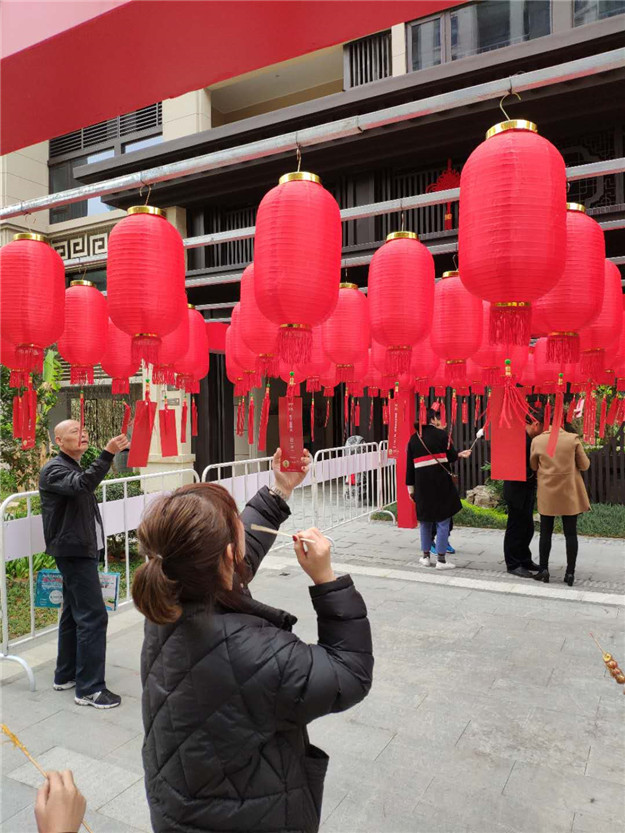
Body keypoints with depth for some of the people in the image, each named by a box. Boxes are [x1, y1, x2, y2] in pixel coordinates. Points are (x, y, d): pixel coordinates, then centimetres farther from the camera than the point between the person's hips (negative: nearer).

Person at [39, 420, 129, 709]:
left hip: (81, 550, 10)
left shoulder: (74, 468, 16)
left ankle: (66, 675, 27)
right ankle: (89, 688, -4)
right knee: (93, 617, -11)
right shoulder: (54, 469, -14)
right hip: (73, 552, -10)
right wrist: (107, 454, -46)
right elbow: (82, 485, -35)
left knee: (74, 614, 16)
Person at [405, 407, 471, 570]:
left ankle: (425, 556, 21)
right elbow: (451, 456, -1)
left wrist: (411, 487, 13)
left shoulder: (413, 438, 5)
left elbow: (409, 465, 7)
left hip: (421, 483, 4)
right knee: (443, 520, 3)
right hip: (440, 482, -4)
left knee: (425, 519, 15)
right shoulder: (441, 434, -7)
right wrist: (460, 454, 22)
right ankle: (441, 559, 4)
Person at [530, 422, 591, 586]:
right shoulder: (573, 439, -9)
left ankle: (544, 570, 11)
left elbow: (533, 466, 7)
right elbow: (584, 465, -1)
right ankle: (570, 573, 9)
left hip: (547, 493, 1)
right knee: (570, 533, 6)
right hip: (569, 492, -1)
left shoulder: (537, 440, -5)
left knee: (545, 532, 10)